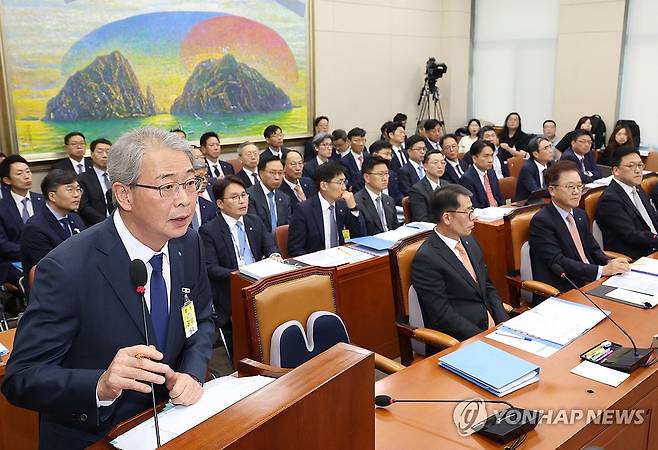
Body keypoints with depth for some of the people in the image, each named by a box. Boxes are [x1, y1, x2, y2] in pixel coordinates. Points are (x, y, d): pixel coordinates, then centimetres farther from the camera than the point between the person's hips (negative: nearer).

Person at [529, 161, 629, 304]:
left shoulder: (580, 215, 16)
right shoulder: (541, 221, -12)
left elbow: (593, 249, 19)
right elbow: (558, 263, -19)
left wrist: (609, 263, -4)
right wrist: (603, 270, -23)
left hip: (589, 283, 8)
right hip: (560, 295, -8)